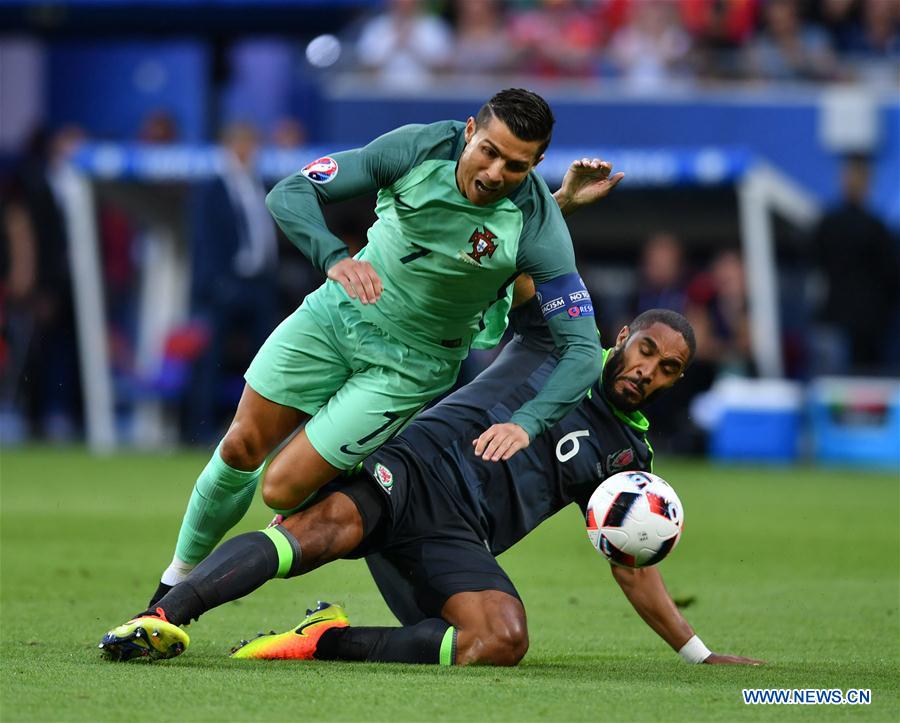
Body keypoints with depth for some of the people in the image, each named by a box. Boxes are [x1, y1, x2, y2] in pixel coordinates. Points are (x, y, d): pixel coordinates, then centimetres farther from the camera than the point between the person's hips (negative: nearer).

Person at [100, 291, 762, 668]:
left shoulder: (626, 457, 24)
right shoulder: (557, 340, 17)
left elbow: (632, 567, 28)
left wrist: (700, 654, 26)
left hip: (459, 537, 3)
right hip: (415, 470, -3)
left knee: (503, 642, -30)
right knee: (326, 527, -36)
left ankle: (327, 641, -21)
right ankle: (163, 617, -50)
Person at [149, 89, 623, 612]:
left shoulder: (539, 229, -28)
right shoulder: (421, 147, -21)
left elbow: (583, 350, -26)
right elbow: (290, 194, -20)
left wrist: (525, 423, -42)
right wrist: (335, 258, -40)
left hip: (410, 365, -3)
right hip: (339, 309, 3)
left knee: (283, 490, -9)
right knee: (242, 449, 6)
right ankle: (180, 579, 29)